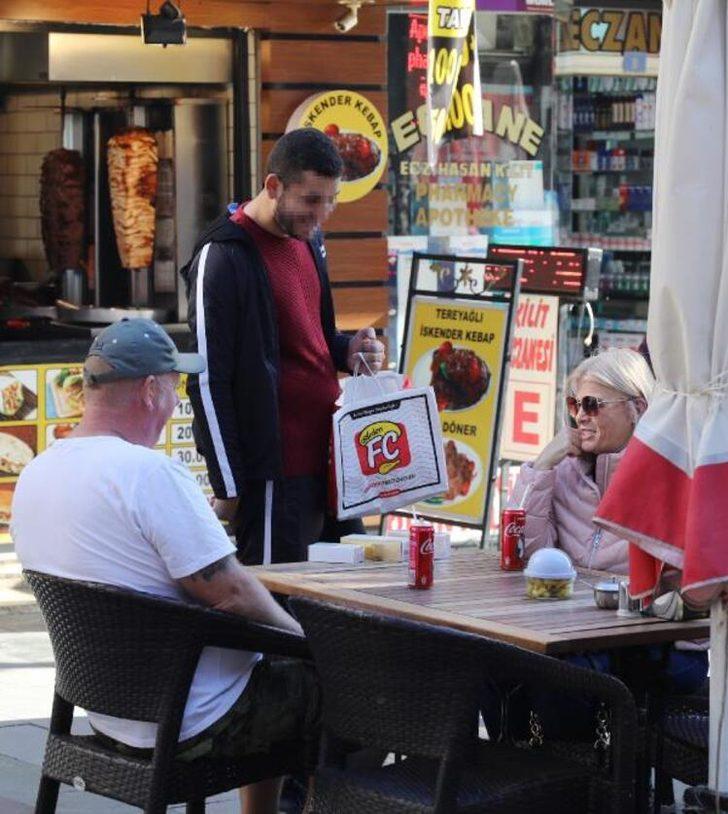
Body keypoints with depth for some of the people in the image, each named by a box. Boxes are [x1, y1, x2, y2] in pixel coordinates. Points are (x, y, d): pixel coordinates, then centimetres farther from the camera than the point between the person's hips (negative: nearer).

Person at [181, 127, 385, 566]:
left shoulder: (308, 242, 13)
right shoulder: (223, 258, -13)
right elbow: (207, 381, -13)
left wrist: (346, 349, 4)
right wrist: (229, 487, -14)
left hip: (325, 459, 8)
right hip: (274, 472, -8)